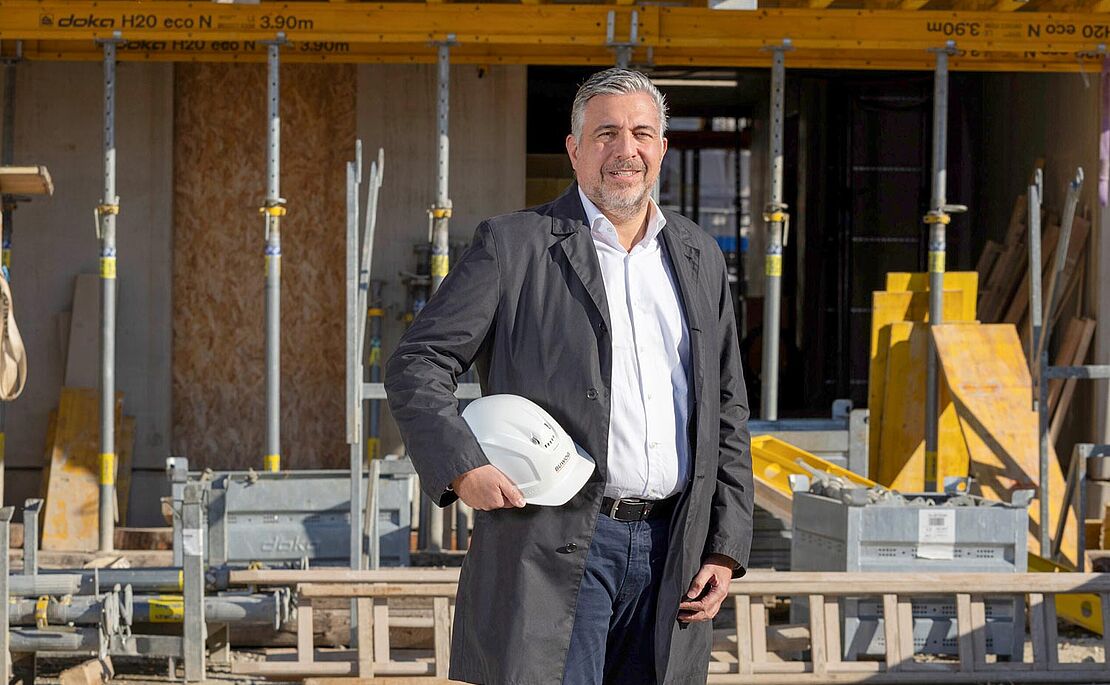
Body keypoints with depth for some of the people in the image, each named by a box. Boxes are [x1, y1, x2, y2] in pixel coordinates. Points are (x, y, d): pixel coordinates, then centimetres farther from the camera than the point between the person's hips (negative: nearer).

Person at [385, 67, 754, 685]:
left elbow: (727, 414, 18)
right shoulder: (514, 245, 2)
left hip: (673, 547, 4)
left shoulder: (701, 258, 16)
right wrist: (460, 466, -17)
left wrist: (725, 548, 10)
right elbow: (416, 364, 0)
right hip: (552, 549, -4)